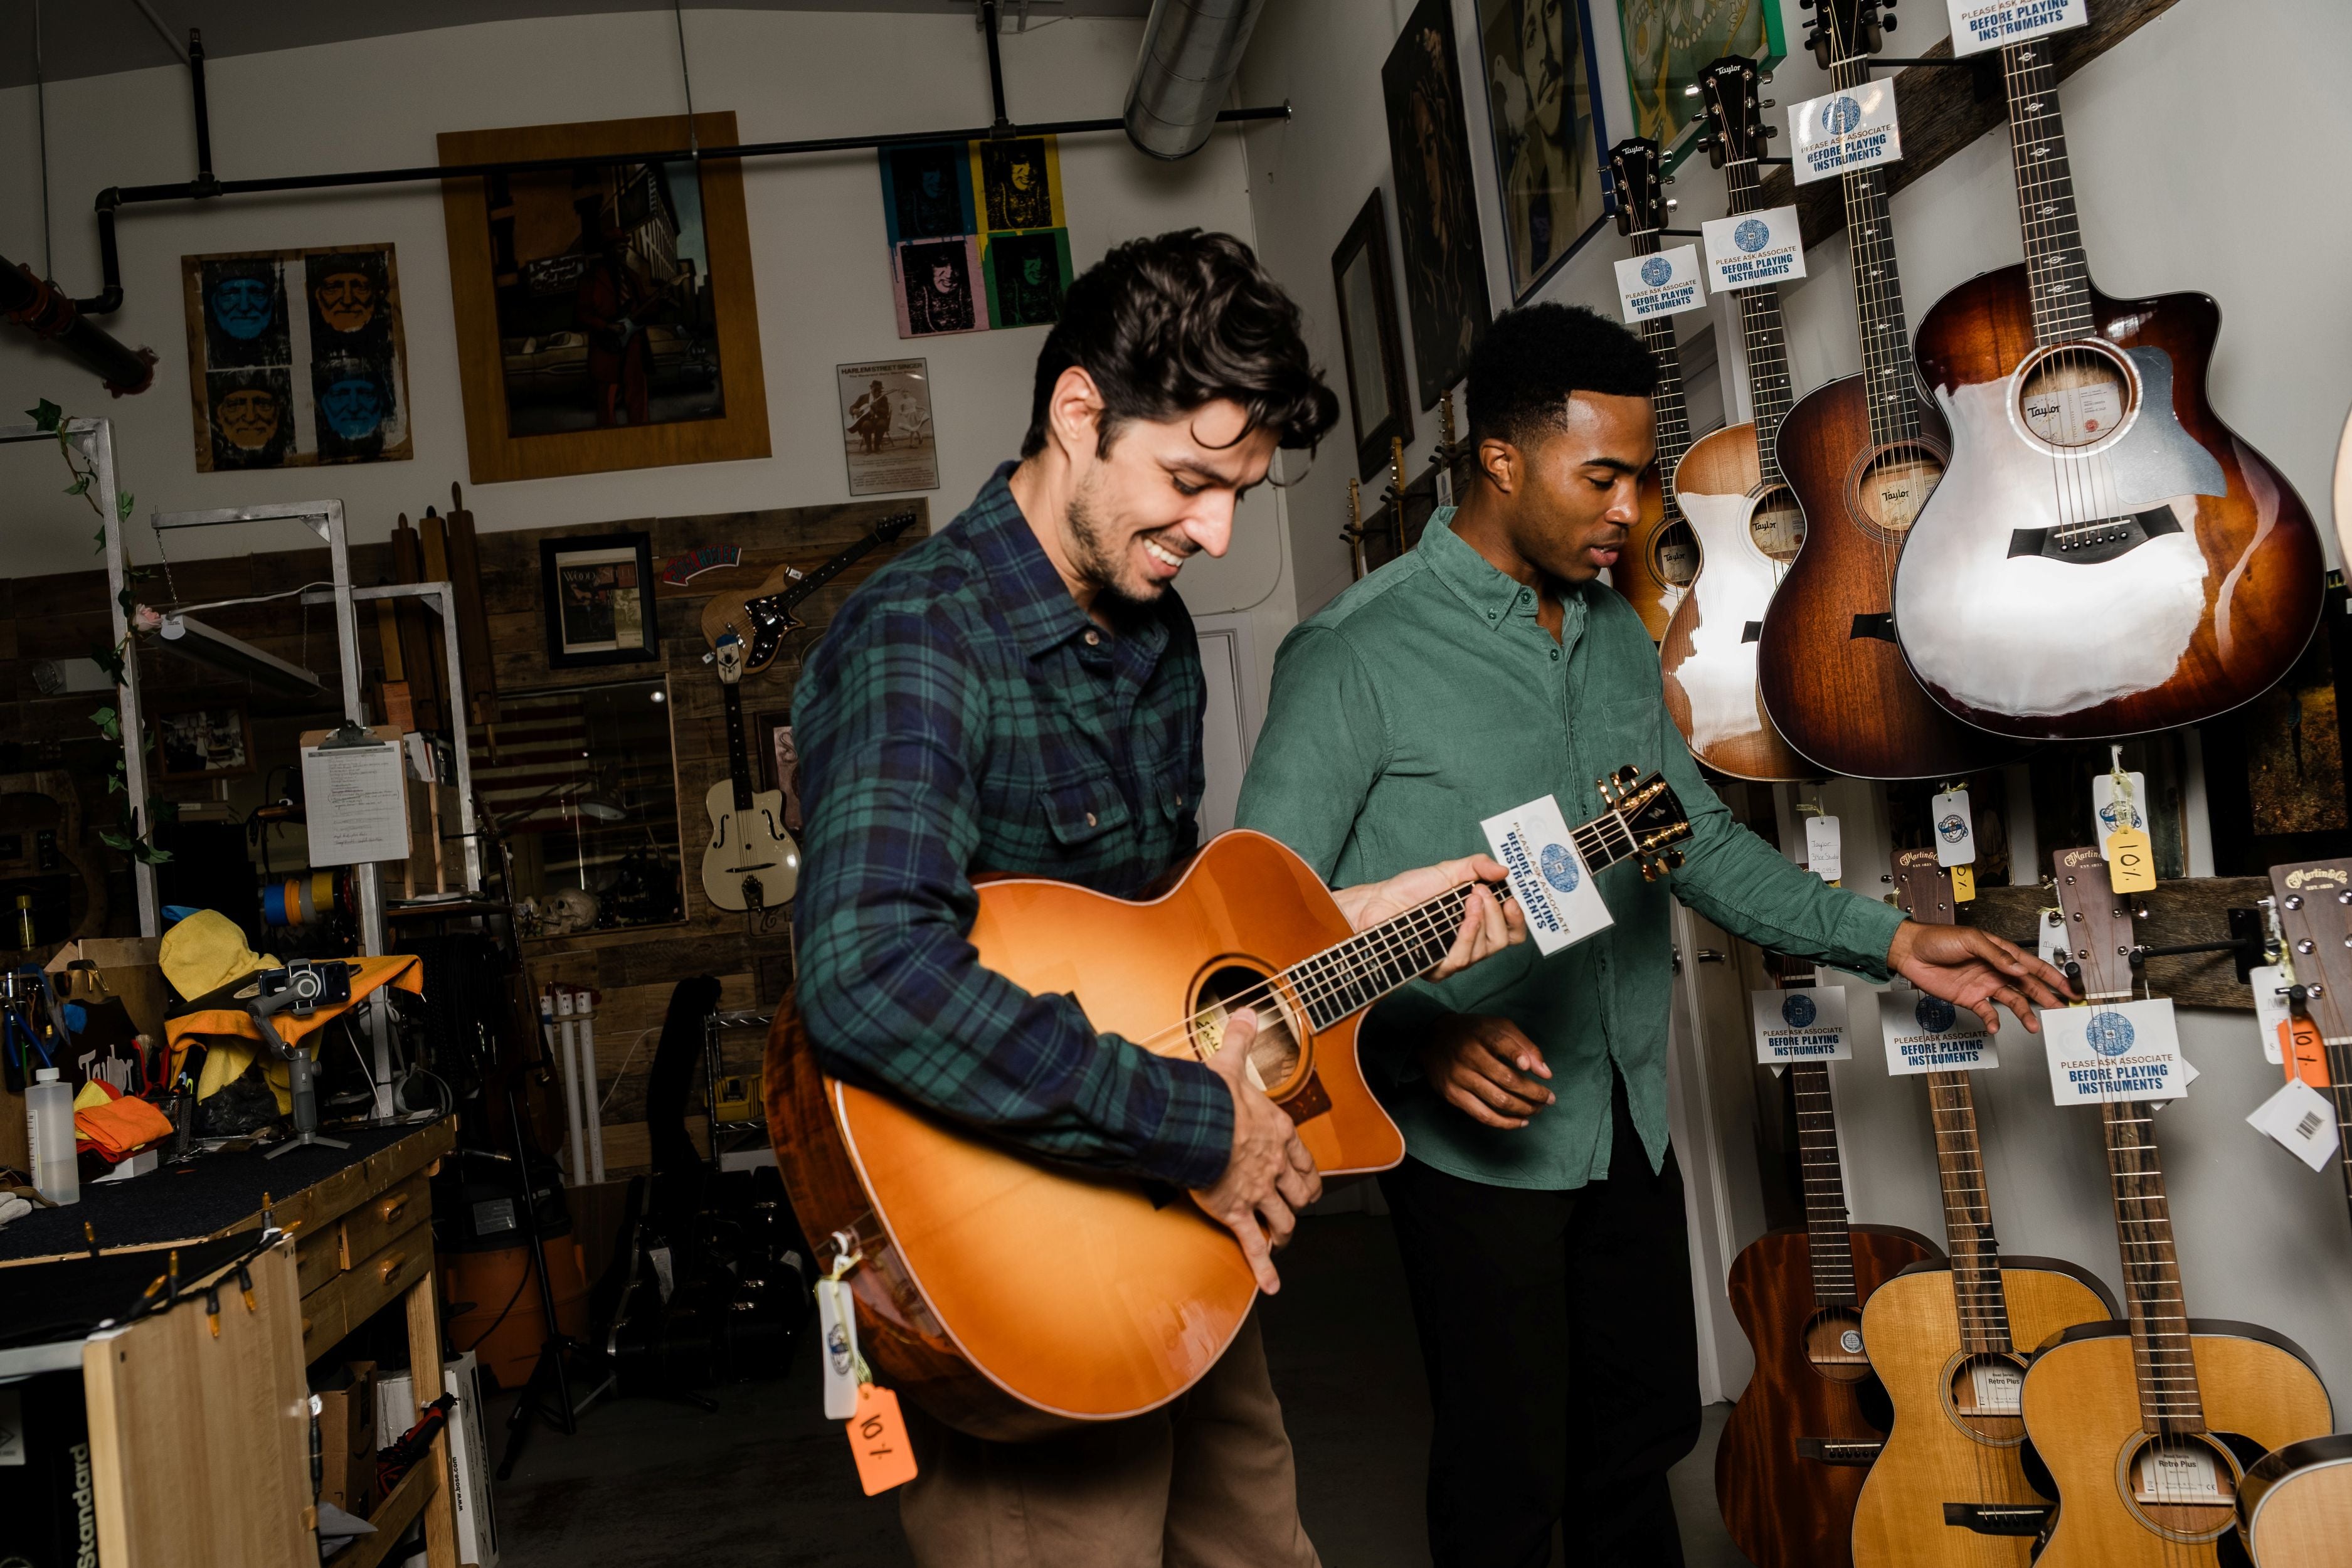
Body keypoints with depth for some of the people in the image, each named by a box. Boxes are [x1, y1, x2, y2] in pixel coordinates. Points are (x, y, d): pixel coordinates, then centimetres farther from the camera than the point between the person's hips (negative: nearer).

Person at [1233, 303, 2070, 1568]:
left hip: (1630, 1124, 7)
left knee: (1645, 1430, 20)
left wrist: (1891, 943, 6)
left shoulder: (1617, 635, 7)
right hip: (1477, 1141, -6)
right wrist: (1421, 1040, -28)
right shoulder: (1355, 656, -16)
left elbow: (1699, 838, 14)